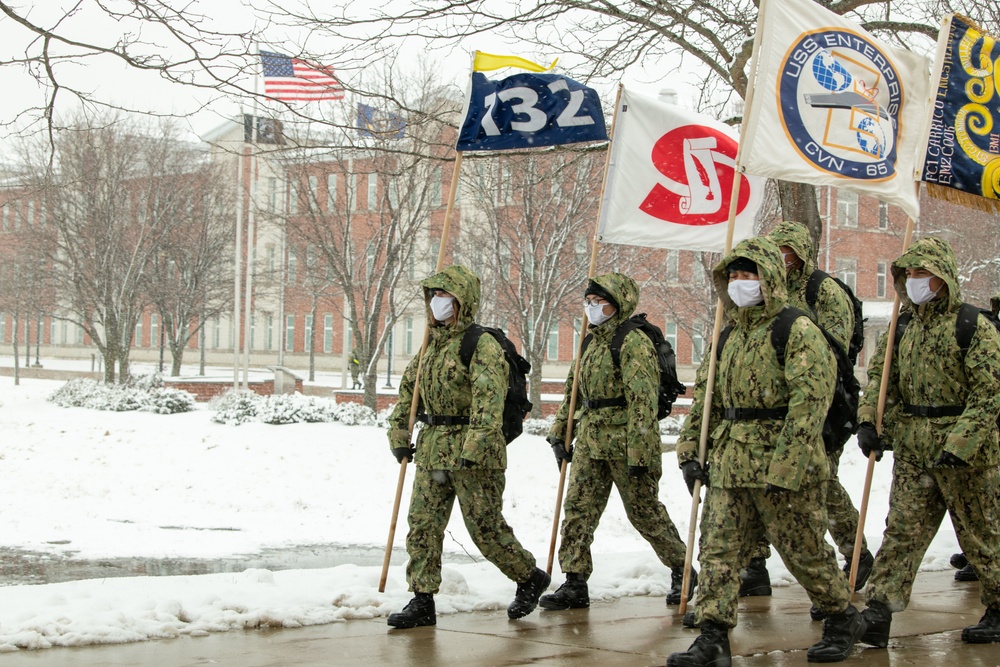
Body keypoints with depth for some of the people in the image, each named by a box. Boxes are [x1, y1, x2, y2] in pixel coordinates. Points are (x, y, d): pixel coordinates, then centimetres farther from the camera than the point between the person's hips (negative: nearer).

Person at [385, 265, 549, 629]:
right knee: (422, 524, 2)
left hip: (473, 451, -7)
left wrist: (472, 450, -30)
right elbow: (408, 388, 24)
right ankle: (422, 601, 7)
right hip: (431, 449, 8)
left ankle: (531, 578, 21)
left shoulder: (482, 345, -13)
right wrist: (400, 436, 17)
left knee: (486, 528, 0)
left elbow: (489, 401, -23)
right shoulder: (432, 345, 13)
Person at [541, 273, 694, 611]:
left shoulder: (633, 342, -12)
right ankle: (575, 585, 2)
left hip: (623, 441, -8)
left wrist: (639, 452, -23)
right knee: (577, 509, 0)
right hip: (590, 442, 8)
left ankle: (682, 570, 23)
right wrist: (559, 431, 20)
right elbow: (574, 391, 24)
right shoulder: (592, 342, 15)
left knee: (645, 512, 4)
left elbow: (642, 400, -18)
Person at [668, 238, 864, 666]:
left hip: (785, 465, -7)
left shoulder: (797, 331, -10)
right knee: (717, 548, 0)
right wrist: (689, 451, 10)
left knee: (803, 550, 5)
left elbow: (809, 402, -18)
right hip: (729, 465, 7)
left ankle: (843, 619, 26)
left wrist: (785, 468, -23)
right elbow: (704, 397, 19)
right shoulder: (729, 336, 14)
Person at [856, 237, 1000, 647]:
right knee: (901, 529, 0)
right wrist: (868, 420, -4)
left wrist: (960, 445, -21)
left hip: (967, 449, -5)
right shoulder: (904, 328, 10)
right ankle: (878, 612, -2)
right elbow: (878, 375, 13)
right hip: (912, 448, 5)